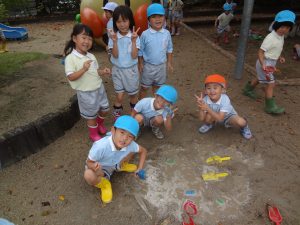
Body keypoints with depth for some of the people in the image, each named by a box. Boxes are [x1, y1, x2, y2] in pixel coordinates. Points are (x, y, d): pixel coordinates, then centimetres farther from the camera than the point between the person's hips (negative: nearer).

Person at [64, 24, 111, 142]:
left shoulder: (91, 56, 1)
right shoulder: (70, 58, -20)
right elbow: (71, 77, -25)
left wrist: (103, 71, -9)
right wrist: (83, 69, -37)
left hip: (99, 88, 6)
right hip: (86, 93, -6)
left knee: (104, 109, 21)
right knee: (91, 115, 12)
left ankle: (100, 124, 52)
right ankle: (94, 134, 37)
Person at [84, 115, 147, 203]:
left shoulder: (130, 144, -28)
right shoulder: (100, 147, -42)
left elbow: (143, 151, -6)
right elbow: (89, 162, -25)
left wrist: (140, 168, -12)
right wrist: (94, 167, -48)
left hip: (114, 164, 4)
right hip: (100, 168, -4)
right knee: (89, 176, -37)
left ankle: (120, 166, 18)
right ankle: (104, 184, -1)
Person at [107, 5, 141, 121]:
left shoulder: (135, 37, -11)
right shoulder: (113, 36, -8)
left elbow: (134, 56, -18)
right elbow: (115, 55, -15)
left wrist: (133, 41, -28)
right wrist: (114, 41, -28)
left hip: (131, 69, 0)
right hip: (117, 70, 0)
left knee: (133, 94, 17)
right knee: (119, 96, 4)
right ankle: (117, 116, 26)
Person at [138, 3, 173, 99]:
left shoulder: (167, 33, -7)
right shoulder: (145, 34, -15)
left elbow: (169, 49, 6)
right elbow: (140, 51, -6)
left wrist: (169, 62, 6)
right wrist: (140, 64, -4)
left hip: (161, 66, 3)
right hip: (148, 66, -2)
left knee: (157, 86, 21)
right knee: (144, 87, 13)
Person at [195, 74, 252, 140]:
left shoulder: (225, 99, -35)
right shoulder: (205, 99, -27)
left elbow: (220, 118, -40)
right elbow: (202, 119, -28)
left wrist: (208, 109, -51)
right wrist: (200, 107, -45)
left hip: (228, 116, -2)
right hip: (215, 117, 3)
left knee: (240, 122, -32)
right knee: (208, 116, -31)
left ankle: (243, 127, 8)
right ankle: (209, 124, 8)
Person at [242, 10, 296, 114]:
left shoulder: (281, 36, 5)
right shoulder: (270, 38, -24)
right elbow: (261, 51, -26)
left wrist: (279, 57, 2)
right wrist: (263, 65, -37)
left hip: (271, 63, 9)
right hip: (265, 62, -9)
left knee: (260, 78, 26)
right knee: (271, 84, -7)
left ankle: (248, 89, 49)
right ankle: (270, 106, 2)